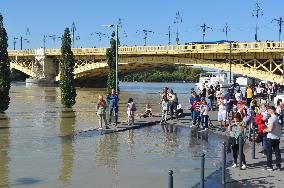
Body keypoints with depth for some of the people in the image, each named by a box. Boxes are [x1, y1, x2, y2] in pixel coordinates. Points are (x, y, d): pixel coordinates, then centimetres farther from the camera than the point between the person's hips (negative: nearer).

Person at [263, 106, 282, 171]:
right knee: (277, 151, 12)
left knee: (269, 152, 1)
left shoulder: (271, 119, -19)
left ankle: (269, 166, 4)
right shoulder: (278, 117, 7)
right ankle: (278, 165, 16)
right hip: (277, 137, 8)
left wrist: (265, 130, -7)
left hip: (271, 138, -8)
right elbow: (279, 127, 15)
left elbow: (270, 129, -25)